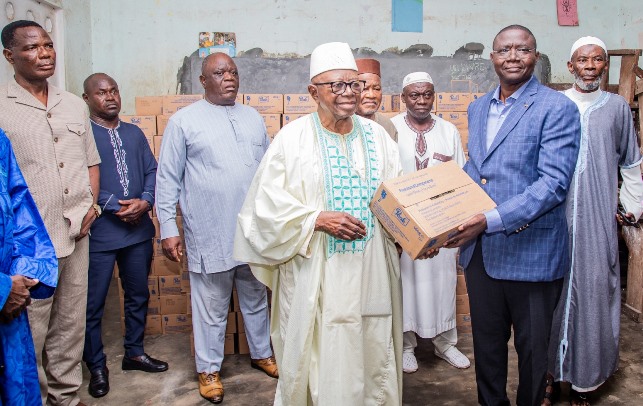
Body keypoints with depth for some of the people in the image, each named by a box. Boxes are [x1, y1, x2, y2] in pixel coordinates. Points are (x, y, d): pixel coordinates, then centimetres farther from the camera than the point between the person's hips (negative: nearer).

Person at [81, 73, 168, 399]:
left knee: (138, 295, 16)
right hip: (99, 233, -5)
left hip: (139, 229, 6)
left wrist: (145, 202, -9)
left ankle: (134, 353, 34)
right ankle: (96, 366, 23)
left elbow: (152, 171, 8)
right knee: (93, 302, 5)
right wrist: (117, 206, -17)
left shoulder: (134, 133, 12)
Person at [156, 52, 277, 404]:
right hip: (210, 235, -4)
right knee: (212, 307, 7)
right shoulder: (184, 120, -2)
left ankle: (261, 353, 38)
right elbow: (168, 178, -3)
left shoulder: (254, 118, 12)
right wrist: (168, 229, -7)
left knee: (256, 298, 18)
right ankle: (208, 369, 26)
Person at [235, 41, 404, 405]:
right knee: (318, 358, 6)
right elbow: (267, 202, -7)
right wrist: (317, 220, -18)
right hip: (314, 274, -3)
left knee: (373, 352, 13)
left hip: (372, 271, 4)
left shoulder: (376, 135, 8)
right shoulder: (293, 138, -4)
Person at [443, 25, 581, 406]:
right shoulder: (477, 108, 11)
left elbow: (554, 182, -19)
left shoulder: (557, 108, -10)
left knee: (532, 346, 13)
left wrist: (491, 220, -27)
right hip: (479, 248, 6)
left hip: (530, 251, -5)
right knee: (486, 340, 19)